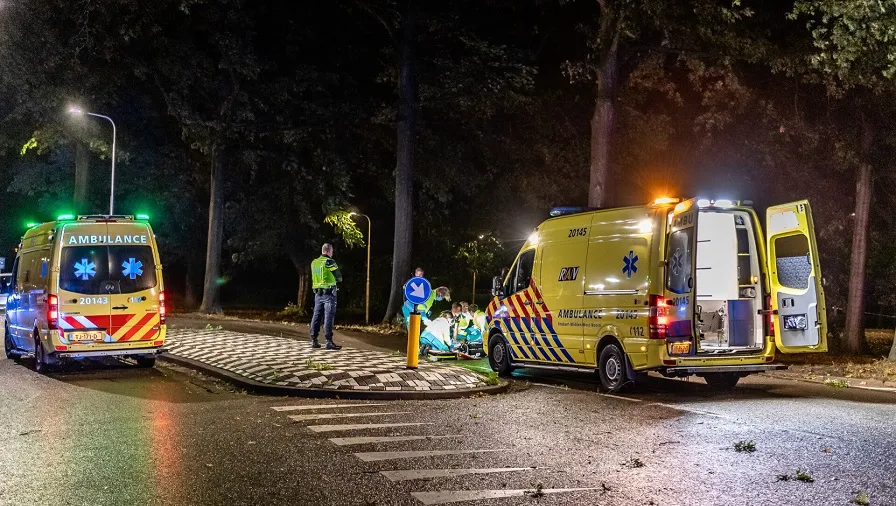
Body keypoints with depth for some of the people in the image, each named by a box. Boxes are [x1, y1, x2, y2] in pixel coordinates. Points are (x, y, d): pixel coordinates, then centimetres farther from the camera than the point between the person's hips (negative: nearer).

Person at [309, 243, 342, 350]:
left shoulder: (314, 262, 10)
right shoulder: (329, 262, -10)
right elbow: (339, 277, -4)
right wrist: (336, 279, 17)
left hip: (317, 292, 7)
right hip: (329, 293, -7)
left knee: (317, 316, 9)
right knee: (329, 317, -6)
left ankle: (314, 340, 11)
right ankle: (329, 341, -8)